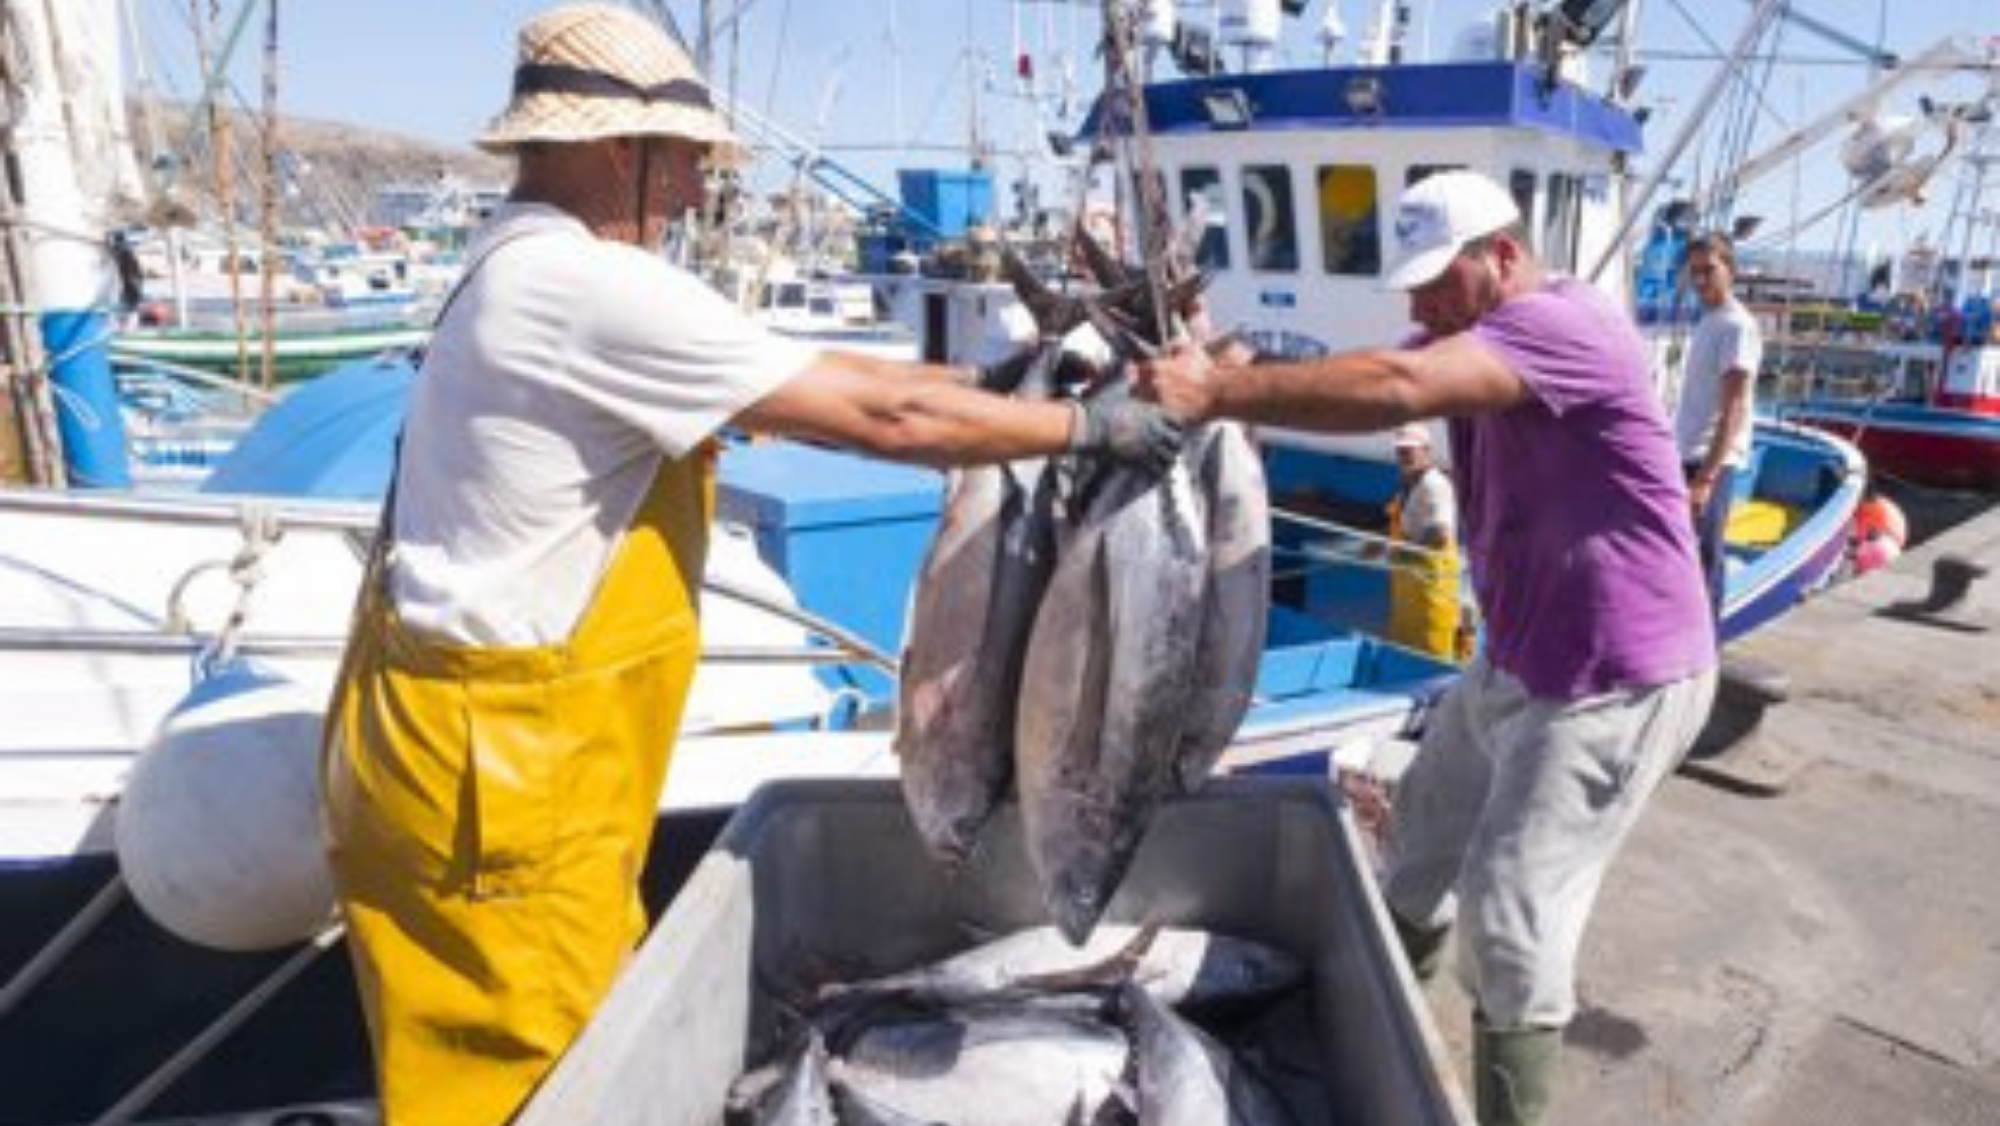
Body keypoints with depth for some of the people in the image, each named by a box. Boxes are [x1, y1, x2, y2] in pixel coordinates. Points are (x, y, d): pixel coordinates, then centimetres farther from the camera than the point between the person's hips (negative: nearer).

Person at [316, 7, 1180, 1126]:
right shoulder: (593, 284, -22)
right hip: (490, 773, -9)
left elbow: (803, 378, 11)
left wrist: (977, 380, 11)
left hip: (508, 751, 9)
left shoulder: (535, 273, 9)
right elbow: (881, 417, -20)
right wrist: (1092, 426, -8)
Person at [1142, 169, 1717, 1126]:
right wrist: (1227, 373, -23)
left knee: (1510, 903, -7)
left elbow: (1397, 389, -40)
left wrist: (1219, 395, -43)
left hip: (1618, 679, -10)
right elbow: (1355, 376, -6)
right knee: (1427, 818, 22)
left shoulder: (1564, 323, -24)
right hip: (1519, 659, 10)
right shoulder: (1473, 340, 7)